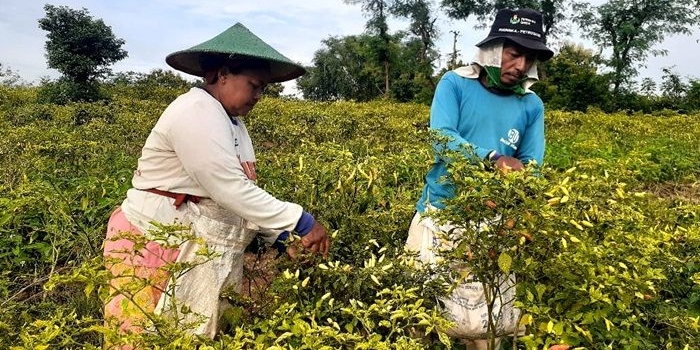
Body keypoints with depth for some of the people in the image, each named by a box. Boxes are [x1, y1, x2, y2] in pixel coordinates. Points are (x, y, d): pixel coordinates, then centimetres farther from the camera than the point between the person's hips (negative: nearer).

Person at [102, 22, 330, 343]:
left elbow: (242, 193, 9)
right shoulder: (197, 113, -19)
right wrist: (302, 222, -20)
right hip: (155, 246, -9)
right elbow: (229, 190, -25)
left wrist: (283, 234, -3)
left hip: (203, 251, 9)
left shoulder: (233, 123, 11)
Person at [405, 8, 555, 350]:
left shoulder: (532, 106, 5)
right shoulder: (454, 84, -3)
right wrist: (493, 158, -32)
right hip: (440, 211, -1)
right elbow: (441, 139, -17)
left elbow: (531, 168, 0)